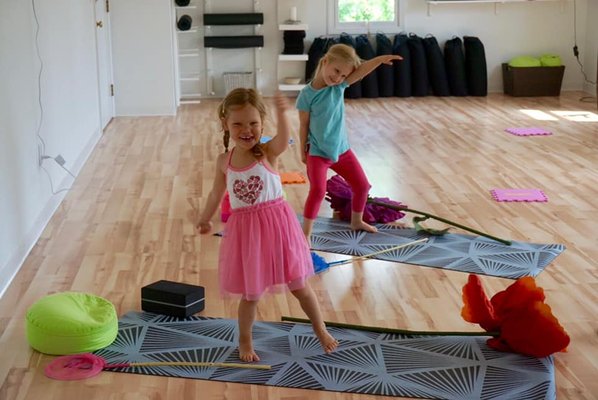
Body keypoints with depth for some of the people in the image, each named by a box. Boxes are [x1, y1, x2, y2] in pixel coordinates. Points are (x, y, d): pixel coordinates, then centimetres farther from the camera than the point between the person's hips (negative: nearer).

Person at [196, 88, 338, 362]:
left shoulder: (268, 152, -11)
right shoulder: (224, 161, -1)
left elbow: (283, 139, -36)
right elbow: (217, 193, 17)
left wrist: (281, 113, -55)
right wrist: (205, 219, 31)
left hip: (276, 225, -2)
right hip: (245, 230, 2)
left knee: (299, 286, 12)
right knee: (250, 294, 10)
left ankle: (320, 329, 35)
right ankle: (245, 341, 33)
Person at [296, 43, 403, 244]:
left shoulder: (339, 86, -6)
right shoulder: (307, 94, -16)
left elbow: (361, 71, -21)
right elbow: (304, 125, -9)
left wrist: (380, 59, -37)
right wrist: (303, 151, -4)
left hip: (341, 149, 6)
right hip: (317, 152, -5)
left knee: (362, 185, 12)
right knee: (318, 190, -18)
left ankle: (356, 221, 34)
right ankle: (306, 232, -6)